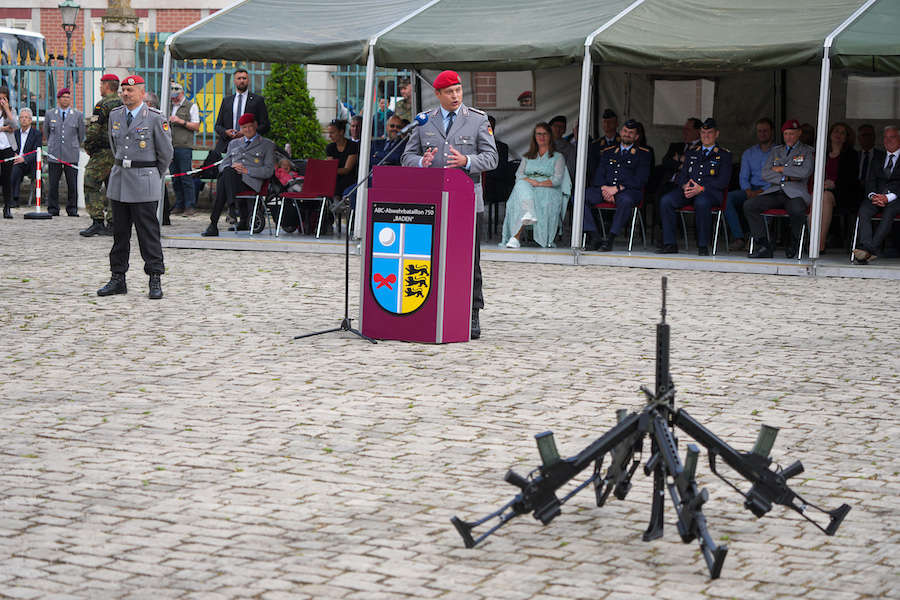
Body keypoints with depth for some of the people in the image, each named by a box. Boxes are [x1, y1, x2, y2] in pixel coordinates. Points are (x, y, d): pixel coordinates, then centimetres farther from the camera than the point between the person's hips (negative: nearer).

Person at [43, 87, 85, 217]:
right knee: (53, 183, -1)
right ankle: (53, 209, 8)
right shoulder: (50, 114, 7)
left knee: (72, 184, -2)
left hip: (71, 155, 0)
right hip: (54, 154, 1)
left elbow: (81, 134, 15)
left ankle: (72, 209, 8)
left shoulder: (78, 115, 4)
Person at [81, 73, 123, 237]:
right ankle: (112, 224, 8)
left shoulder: (103, 104, -11)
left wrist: (87, 146, -2)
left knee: (91, 186, -3)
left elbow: (93, 129, -16)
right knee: (113, 187, 10)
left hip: (103, 152, -7)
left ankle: (97, 222, -10)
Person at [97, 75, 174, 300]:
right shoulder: (115, 115, 9)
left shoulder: (155, 118, -8)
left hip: (144, 182, -5)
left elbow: (166, 152, 0)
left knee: (148, 233, -4)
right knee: (120, 232, 9)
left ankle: (155, 281, 0)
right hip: (119, 180, 5)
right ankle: (117, 279, 14)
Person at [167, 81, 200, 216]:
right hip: (170, 147, 6)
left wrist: (181, 121, -12)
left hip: (184, 146, -6)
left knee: (186, 177, -8)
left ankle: (190, 206, -5)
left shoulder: (191, 106, 2)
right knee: (174, 178, 6)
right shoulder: (170, 107, 19)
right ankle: (179, 205, 12)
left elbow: (196, 127, -4)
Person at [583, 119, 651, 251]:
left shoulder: (643, 154, 12)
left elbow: (640, 180, -2)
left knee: (626, 200, -42)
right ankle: (594, 237, -24)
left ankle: (610, 239, -35)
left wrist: (617, 188, -13)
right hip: (605, 189, 4)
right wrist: (604, 188, -9)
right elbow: (598, 175, 15)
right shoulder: (608, 152, 24)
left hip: (628, 191, -4)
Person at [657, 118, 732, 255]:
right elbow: (682, 175, 21)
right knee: (665, 201, -24)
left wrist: (701, 188, -14)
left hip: (710, 191, -4)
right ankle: (670, 244, -20)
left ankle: (703, 246, -30)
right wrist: (685, 186, -5)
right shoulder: (691, 153, 26)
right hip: (689, 189, 4)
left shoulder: (724, 155, 11)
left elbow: (723, 181, -1)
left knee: (701, 202, -40)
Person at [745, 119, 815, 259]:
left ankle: (794, 244, -10)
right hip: (774, 192, 4)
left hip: (795, 193, -4)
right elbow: (765, 174, 10)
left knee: (797, 210, -39)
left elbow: (805, 172, -8)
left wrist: (781, 169, -1)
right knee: (749, 205, -20)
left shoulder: (808, 151, 11)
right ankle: (763, 246, -20)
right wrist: (785, 178, -5)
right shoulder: (776, 151, 22)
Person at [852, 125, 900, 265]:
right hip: (877, 196, 4)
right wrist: (873, 195, -10)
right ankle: (868, 250, -42)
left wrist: (888, 197, -18)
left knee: (889, 212, -35)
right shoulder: (877, 157, 22)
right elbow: (870, 180, 12)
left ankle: (869, 249, -44)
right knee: (863, 210, -28)